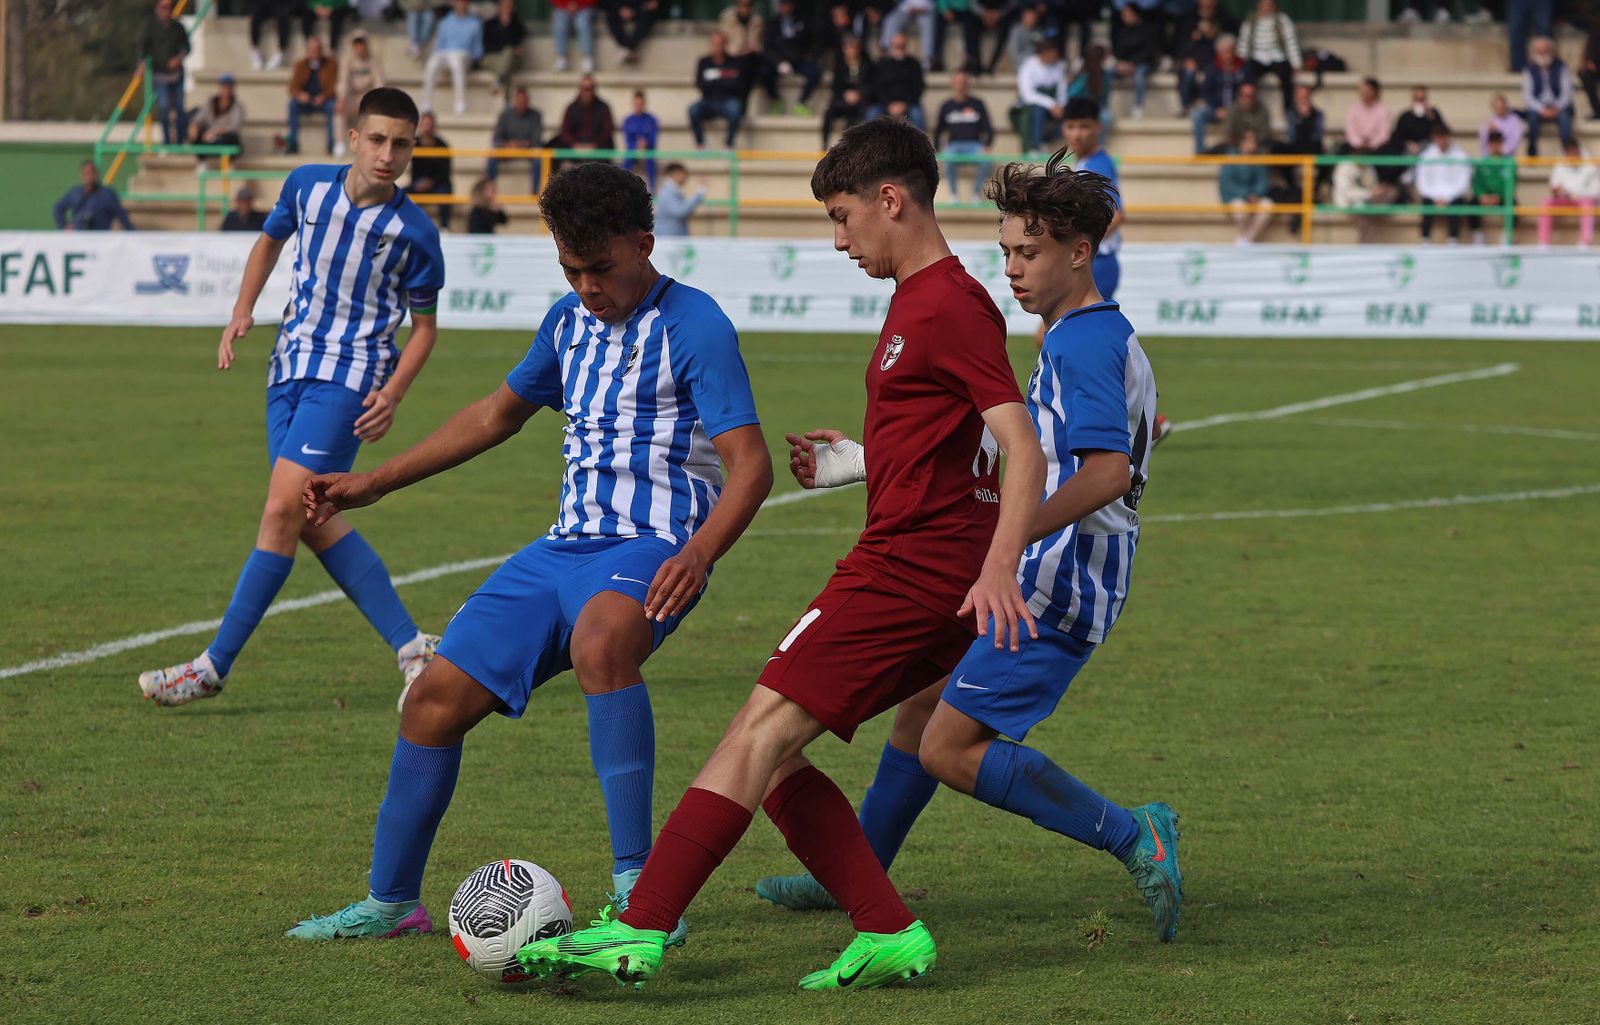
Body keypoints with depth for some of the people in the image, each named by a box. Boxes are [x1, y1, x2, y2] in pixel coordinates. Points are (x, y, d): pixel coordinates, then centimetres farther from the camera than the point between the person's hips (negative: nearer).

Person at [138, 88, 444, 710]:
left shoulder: (413, 232, -9)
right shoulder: (307, 186, 1)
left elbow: (424, 324, 3)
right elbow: (270, 240, 22)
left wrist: (393, 395, -12)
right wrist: (241, 312, 9)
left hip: (351, 377, -5)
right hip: (290, 366, 6)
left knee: (284, 510, -14)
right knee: (311, 521, -1)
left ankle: (215, 665, -9)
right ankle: (413, 648, 6)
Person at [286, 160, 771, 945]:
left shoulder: (693, 326, -9)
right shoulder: (570, 320, 15)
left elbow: (750, 464, -15)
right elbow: (498, 414, 30)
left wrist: (698, 555, -33)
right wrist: (374, 483, 28)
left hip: (651, 552, -8)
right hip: (567, 548, 8)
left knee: (600, 637, -40)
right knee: (437, 698, 3)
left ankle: (639, 890, -38)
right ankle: (390, 901, 22)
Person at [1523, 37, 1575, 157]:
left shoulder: (1561, 68, -1)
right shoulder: (1529, 70, 1)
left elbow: (1567, 92, -6)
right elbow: (1528, 96, -5)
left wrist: (1557, 108, -24)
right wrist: (1542, 109, -23)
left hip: (1559, 107, -1)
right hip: (1538, 108, 1)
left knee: (1564, 116, -34)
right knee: (1532, 116, -33)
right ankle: (1532, 154, -22)